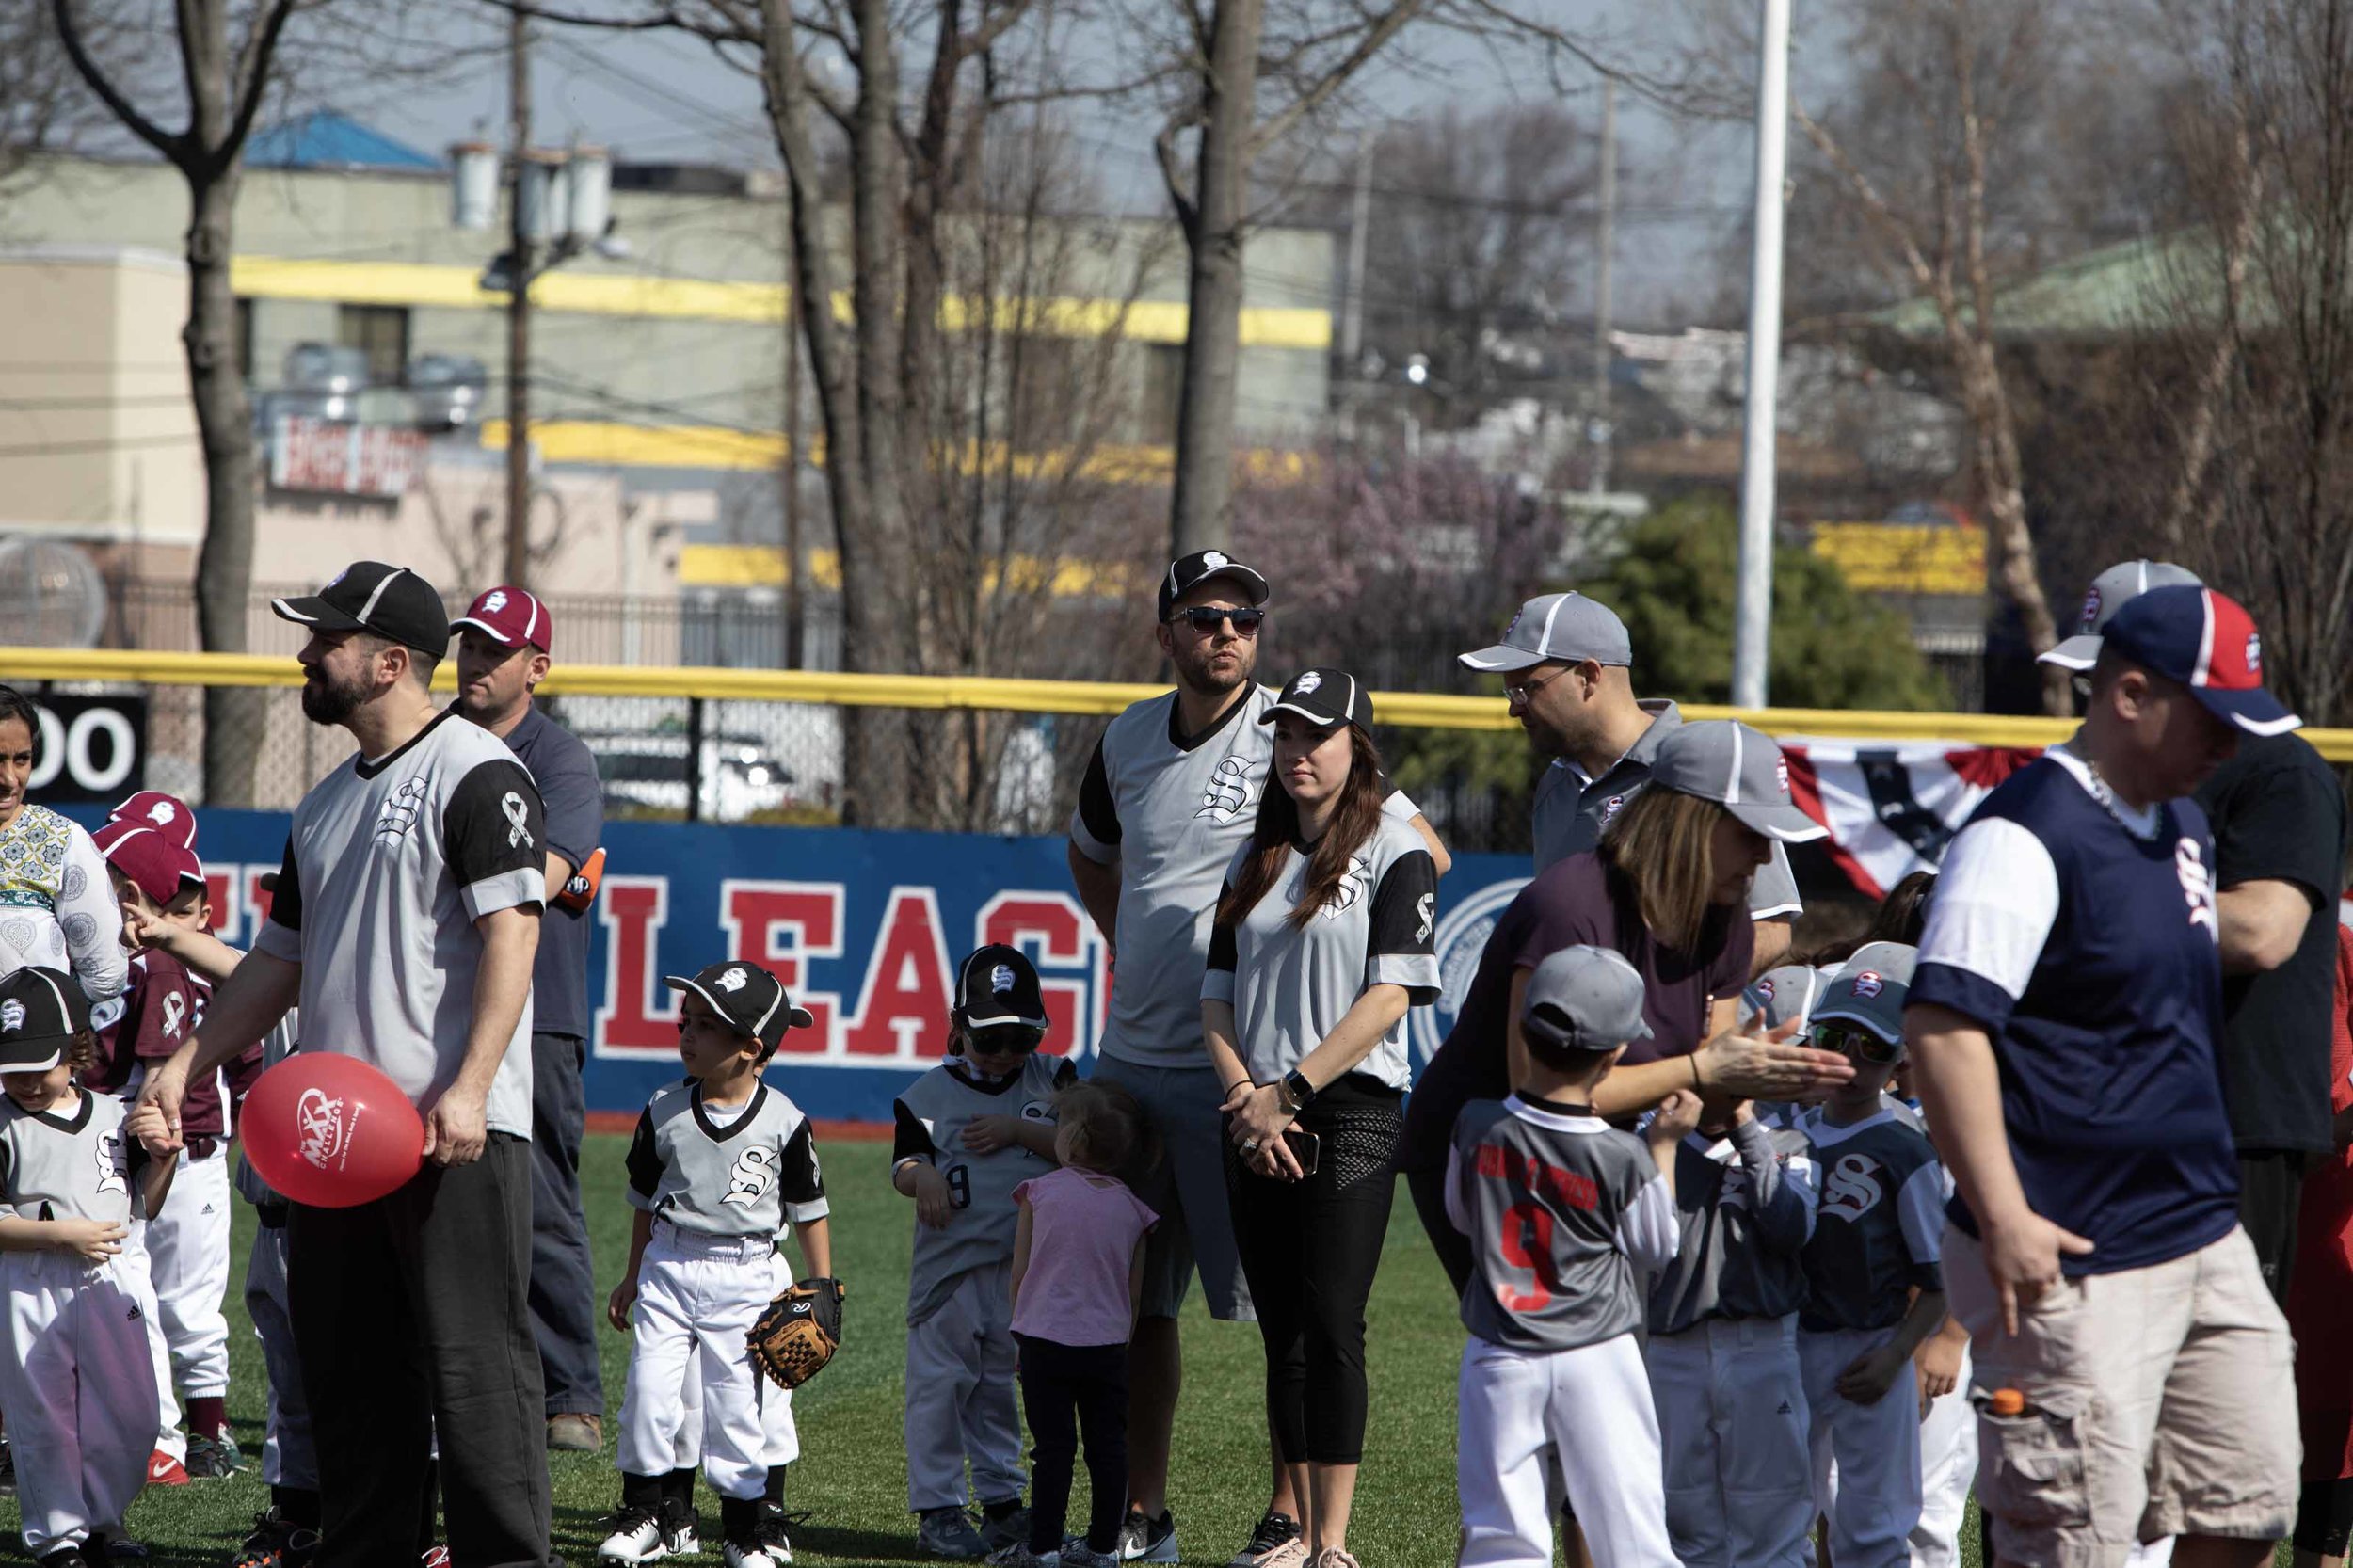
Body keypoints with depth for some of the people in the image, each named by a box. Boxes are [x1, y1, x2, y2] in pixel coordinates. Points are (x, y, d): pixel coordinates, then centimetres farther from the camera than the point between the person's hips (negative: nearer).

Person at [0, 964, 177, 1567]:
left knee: (129, 1415, 6)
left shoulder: (115, 1117, 7)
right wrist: (62, 1234, -20)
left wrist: (161, 1156, -3)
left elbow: (147, 1206, 16)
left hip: (110, 1284, 4)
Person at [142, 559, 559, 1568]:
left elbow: (510, 934, -16)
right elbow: (280, 962, 27)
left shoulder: (477, 773, -7)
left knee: (474, 1361, -11)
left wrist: (469, 1088, -25)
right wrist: (186, 1063, 17)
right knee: (345, 1366, 10)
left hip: (456, 1134, -9)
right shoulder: (327, 804, 21)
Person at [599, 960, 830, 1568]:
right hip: (668, 1264, 2)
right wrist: (633, 1276, 16)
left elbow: (809, 1210, 3)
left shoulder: (783, 1122, -7)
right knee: (649, 1388, -4)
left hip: (744, 1274, -2)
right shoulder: (665, 1112, 0)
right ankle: (650, 1509, 10)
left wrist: (823, 1292, 4)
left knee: (735, 1401, -1)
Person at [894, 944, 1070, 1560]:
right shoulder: (929, 1094, -1)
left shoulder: (1051, 1080, 5)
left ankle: (1002, 1500, 22)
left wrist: (1018, 1129, -15)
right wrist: (921, 1175, -27)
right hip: (951, 1261, -3)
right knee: (941, 1382, -3)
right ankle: (937, 1508, 2)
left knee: (999, 1386, 14)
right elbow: (905, 1163, -4)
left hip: (1025, 1265, 3)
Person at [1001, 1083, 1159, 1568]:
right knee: (1108, 1445, 7)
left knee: (1053, 1444, 0)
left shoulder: (1041, 1192, 0)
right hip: (1107, 1342, 2)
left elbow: (1019, 1275, 3)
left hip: (1045, 1336, -2)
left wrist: (1021, 1331, 15)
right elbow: (1133, 1292, 9)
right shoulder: (1130, 1209, 6)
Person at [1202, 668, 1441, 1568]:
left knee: (1331, 1327, -12)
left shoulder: (1395, 855, -2)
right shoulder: (1255, 861, 17)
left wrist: (1289, 1094, -13)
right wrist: (1247, 1098, -4)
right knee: (1283, 1335, 6)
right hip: (1258, 1122, 6)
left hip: (1352, 1114, -6)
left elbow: (1390, 996, -10)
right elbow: (1218, 996, 14)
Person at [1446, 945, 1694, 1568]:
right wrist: (1663, 1145, 11)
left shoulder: (1477, 1127, -6)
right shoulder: (1623, 1158, -12)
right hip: (1598, 1360, -2)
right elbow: (1654, 1248, 5)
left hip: (1499, 1361, 2)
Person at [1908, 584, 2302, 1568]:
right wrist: (2005, 1219, -26)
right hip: (2074, 1263, -9)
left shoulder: (2182, 824, 14)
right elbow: (1942, 1023, -22)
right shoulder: (2027, 832, -15)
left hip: (2207, 1245, 9)